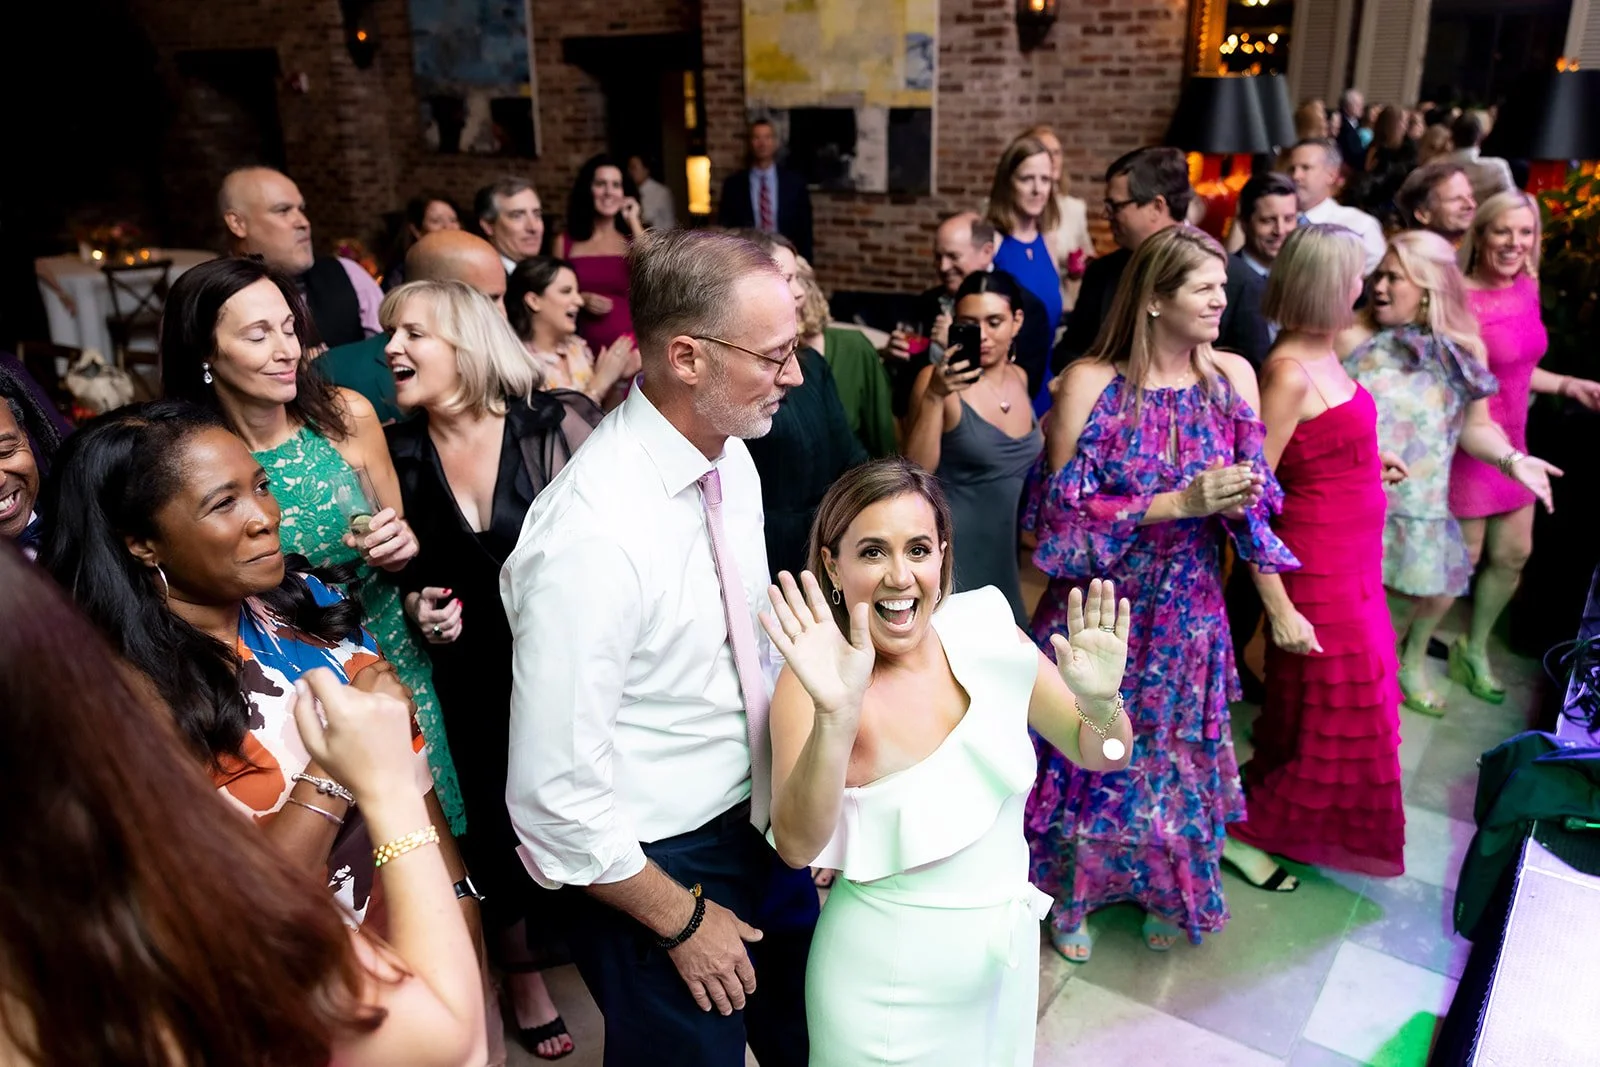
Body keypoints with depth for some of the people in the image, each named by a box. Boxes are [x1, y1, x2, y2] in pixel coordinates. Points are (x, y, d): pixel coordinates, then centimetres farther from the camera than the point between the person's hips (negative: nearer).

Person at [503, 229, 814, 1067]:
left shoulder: (731, 457, -4)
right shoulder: (592, 534, -30)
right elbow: (555, 794, -25)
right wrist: (682, 919, -13)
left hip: (758, 827, 7)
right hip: (656, 869, -7)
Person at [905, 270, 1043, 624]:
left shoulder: (1019, 377, 6)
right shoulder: (941, 381, -13)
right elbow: (916, 473, -22)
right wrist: (934, 396, -30)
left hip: (1008, 546, 7)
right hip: (954, 550, -6)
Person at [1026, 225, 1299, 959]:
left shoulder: (1232, 376, -2)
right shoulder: (1090, 382, -14)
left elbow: (1256, 495, 5)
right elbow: (1065, 511, -16)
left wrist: (1243, 497, -19)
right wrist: (1178, 502, -23)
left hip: (1187, 615, 3)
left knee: (1177, 754, 16)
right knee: (1091, 755, 11)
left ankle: (1164, 890, 42)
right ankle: (1072, 895, 36)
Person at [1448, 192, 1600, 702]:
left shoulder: (1526, 290, 3)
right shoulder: (1460, 300, -21)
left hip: (1511, 444, 8)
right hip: (1467, 446, -8)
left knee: (1513, 554, 17)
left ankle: (1473, 650, 38)